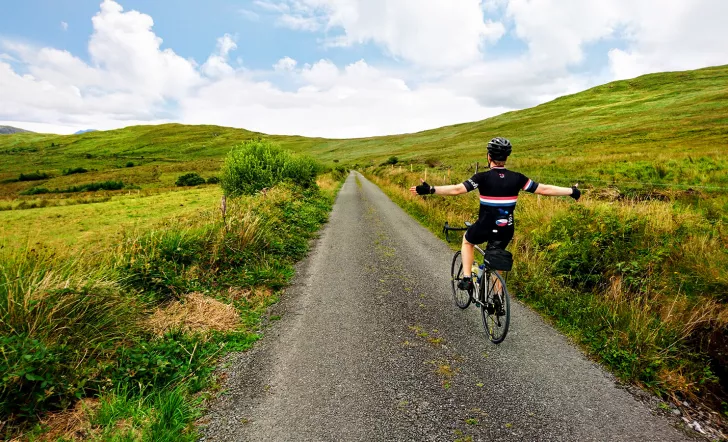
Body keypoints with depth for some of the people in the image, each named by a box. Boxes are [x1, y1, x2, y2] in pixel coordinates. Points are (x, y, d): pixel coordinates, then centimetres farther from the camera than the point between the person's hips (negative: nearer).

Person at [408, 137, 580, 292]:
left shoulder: (483, 177, -13)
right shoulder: (517, 178, -3)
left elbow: (456, 189, -23)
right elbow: (544, 189, 0)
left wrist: (429, 190, -22)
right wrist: (572, 191, 13)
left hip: (485, 227, -3)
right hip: (506, 230, 4)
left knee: (467, 241, 29)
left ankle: (467, 279, 18)